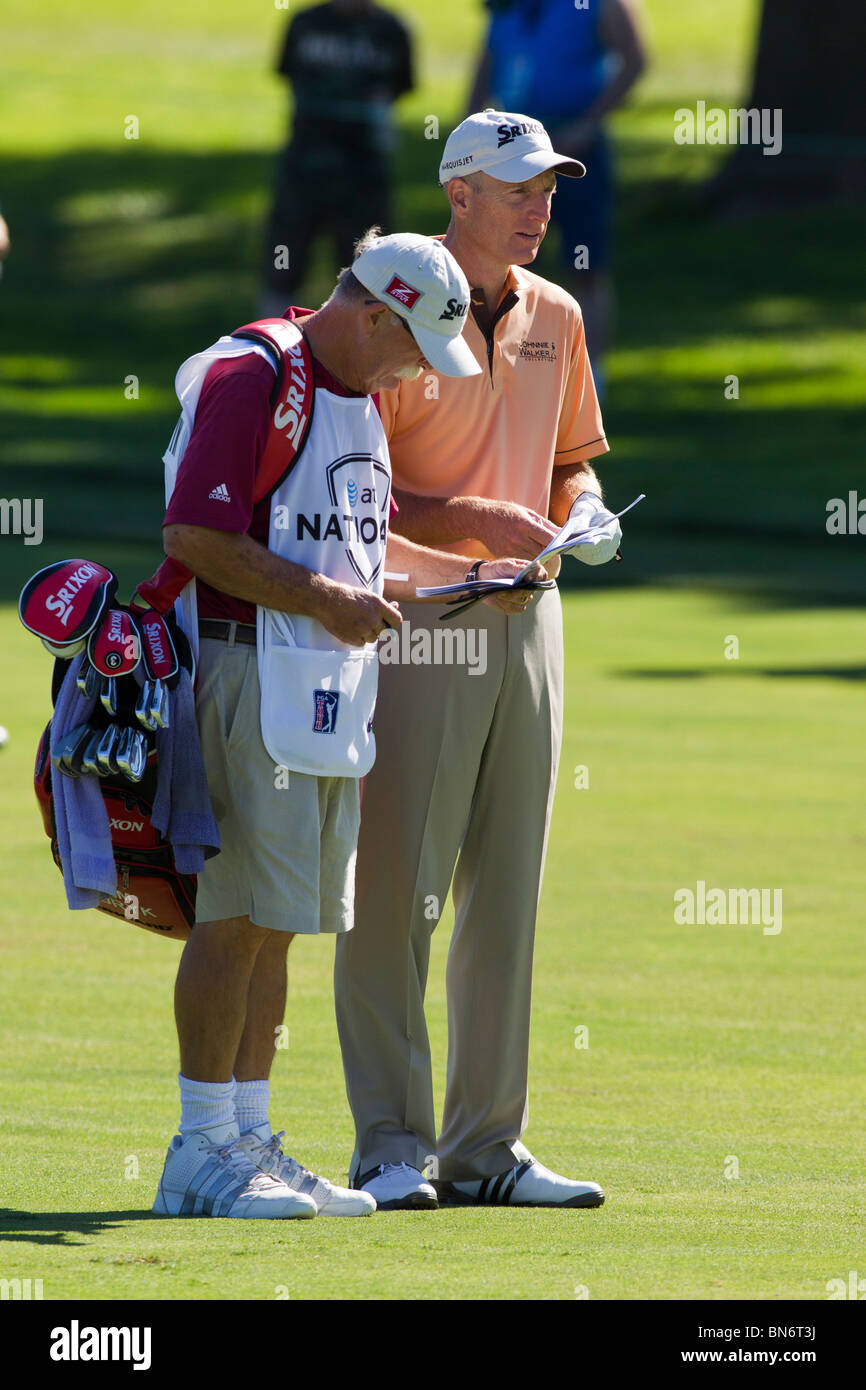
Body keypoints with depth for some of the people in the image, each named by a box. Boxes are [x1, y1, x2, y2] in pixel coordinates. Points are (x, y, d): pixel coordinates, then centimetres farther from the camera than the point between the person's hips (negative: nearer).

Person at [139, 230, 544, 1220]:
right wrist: (326, 601, -19)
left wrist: (470, 573, 18)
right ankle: (203, 1151, -4)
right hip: (250, 679, -9)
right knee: (236, 918, -8)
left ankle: (251, 1139, 14)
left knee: (273, 925, 10)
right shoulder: (252, 378, -13)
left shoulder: (357, 393, 19)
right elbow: (198, 535, -20)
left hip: (333, 686, 9)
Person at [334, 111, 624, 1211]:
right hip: (414, 619, -7)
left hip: (525, 619, 7)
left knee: (504, 894, 8)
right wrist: (478, 520, -21)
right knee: (394, 888, -6)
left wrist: (583, 510, 2)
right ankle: (390, 1146, -3)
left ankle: (485, 1144, 13)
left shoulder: (555, 317, 12)